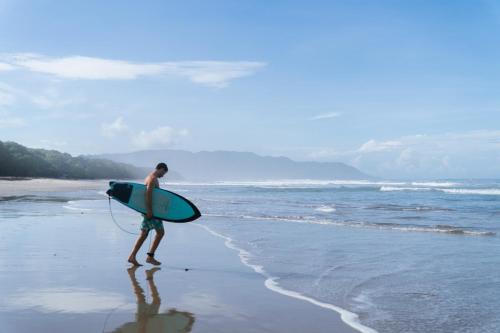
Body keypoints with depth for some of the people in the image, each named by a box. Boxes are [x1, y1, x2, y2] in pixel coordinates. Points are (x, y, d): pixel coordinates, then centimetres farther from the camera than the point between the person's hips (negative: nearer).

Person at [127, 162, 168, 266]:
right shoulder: (153, 178, -13)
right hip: (151, 210, -10)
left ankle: (132, 256, 7)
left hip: (147, 210, 10)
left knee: (144, 234, 9)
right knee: (160, 232, -4)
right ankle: (150, 256, -3)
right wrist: (149, 210, -27)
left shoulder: (149, 177, 19)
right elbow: (148, 193, -24)